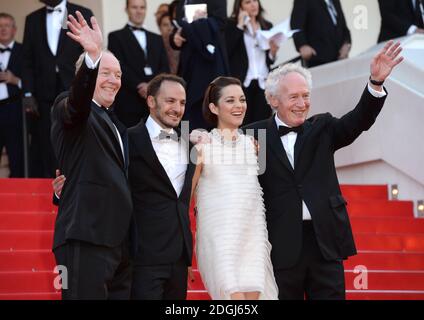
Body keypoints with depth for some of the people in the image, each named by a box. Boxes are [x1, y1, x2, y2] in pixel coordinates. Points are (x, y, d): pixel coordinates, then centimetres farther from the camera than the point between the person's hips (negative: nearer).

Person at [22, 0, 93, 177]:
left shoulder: (83, 15, 4)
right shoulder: (33, 19, 13)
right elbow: (27, 61, 9)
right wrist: (28, 94, -1)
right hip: (42, 98, 2)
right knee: (42, 153, 0)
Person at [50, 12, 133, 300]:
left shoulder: (112, 122, 25)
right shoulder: (68, 110, 0)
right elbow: (78, 98, -25)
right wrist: (92, 56, -40)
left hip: (120, 240, 9)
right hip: (87, 238, -9)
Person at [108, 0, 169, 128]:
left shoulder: (157, 39, 23)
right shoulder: (116, 37, 8)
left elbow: (165, 68, 12)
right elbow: (119, 67, -4)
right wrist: (139, 86, -15)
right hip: (129, 103, -4)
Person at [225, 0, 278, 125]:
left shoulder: (267, 26, 16)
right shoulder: (232, 25, 3)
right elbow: (226, 50, -14)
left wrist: (273, 52, -1)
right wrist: (239, 26, -11)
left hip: (263, 83, 4)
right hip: (241, 82, -4)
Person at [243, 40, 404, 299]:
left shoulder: (321, 128, 9)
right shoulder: (257, 136, 3)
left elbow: (359, 121, -6)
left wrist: (376, 82, -22)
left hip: (325, 242, 2)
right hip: (282, 246, -2)